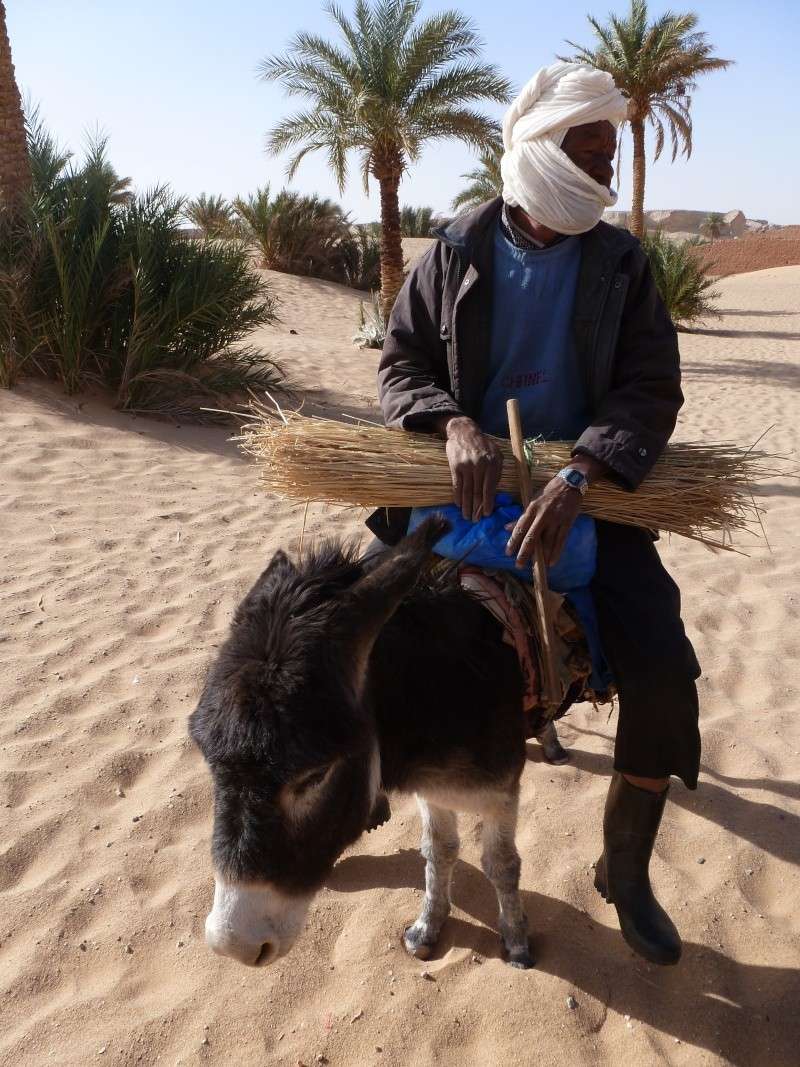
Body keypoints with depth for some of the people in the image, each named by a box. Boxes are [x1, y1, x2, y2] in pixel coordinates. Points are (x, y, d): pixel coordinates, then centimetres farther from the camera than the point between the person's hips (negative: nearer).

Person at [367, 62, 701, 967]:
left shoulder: (621, 263, 1)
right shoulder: (456, 254, 1)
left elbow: (651, 390, -8)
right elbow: (401, 362, 1)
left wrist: (578, 478, -26)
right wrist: (455, 425, -22)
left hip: (585, 487, 0)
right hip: (465, 477, 1)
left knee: (663, 673, -16)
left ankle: (625, 871, 10)